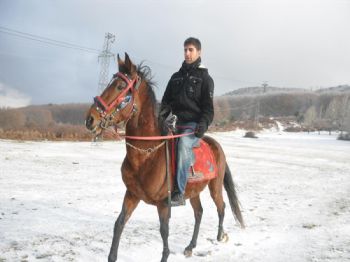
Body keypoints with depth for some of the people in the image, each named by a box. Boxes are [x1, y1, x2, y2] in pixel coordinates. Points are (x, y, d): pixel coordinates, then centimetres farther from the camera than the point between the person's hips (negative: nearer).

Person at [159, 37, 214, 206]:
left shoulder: (204, 77, 6)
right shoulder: (176, 77, 20)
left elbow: (208, 106, -1)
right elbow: (167, 100, 15)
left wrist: (204, 124, -19)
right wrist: (162, 116, -6)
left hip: (194, 124, -6)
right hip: (178, 123, 6)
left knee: (183, 144, -33)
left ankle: (178, 194, -37)